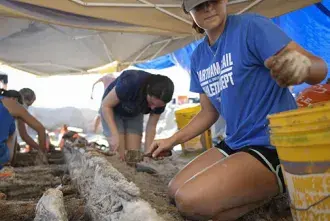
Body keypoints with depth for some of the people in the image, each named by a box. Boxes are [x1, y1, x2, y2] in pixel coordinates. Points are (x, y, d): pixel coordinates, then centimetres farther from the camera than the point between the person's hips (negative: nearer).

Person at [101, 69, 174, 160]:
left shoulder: (160, 100, -23)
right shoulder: (131, 84, -39)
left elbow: (151, 126, -12)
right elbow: (106, 105, -27)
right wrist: (114, 134, -34)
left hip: (134, 115, 4)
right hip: (112, 111, -4)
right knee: (119, 156, -11)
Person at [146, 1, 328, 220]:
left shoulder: (250, 26, -13)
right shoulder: (198, 57, 7)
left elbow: (318, 67, -20)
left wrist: (303, 66, -44)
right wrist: (172, 140, 6)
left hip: (275, 145, -8)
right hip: (235, 144, 8)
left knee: (191, 201, -22)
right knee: (175, 192, 9)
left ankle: (274, 189, -1)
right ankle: (262, 189, 10)